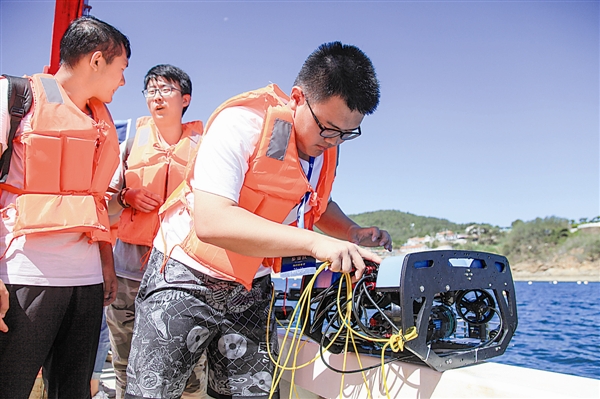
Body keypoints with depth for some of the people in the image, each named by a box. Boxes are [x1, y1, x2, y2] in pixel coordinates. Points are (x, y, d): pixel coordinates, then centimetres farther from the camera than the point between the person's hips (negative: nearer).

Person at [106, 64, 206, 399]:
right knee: (126, 368, 8)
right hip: (130, 268, 2)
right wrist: (127, 197, -3)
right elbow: (107, 202, 17)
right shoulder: (132, 141, 13)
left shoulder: (202, 144, 7)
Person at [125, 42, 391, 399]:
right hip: (188, 280, -5)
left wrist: (353, 233, -2)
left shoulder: (326, 145, 1)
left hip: (252, 290, 6)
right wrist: (314, 242, -41)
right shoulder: (243, 123, -23)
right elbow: (210, 222, -35)